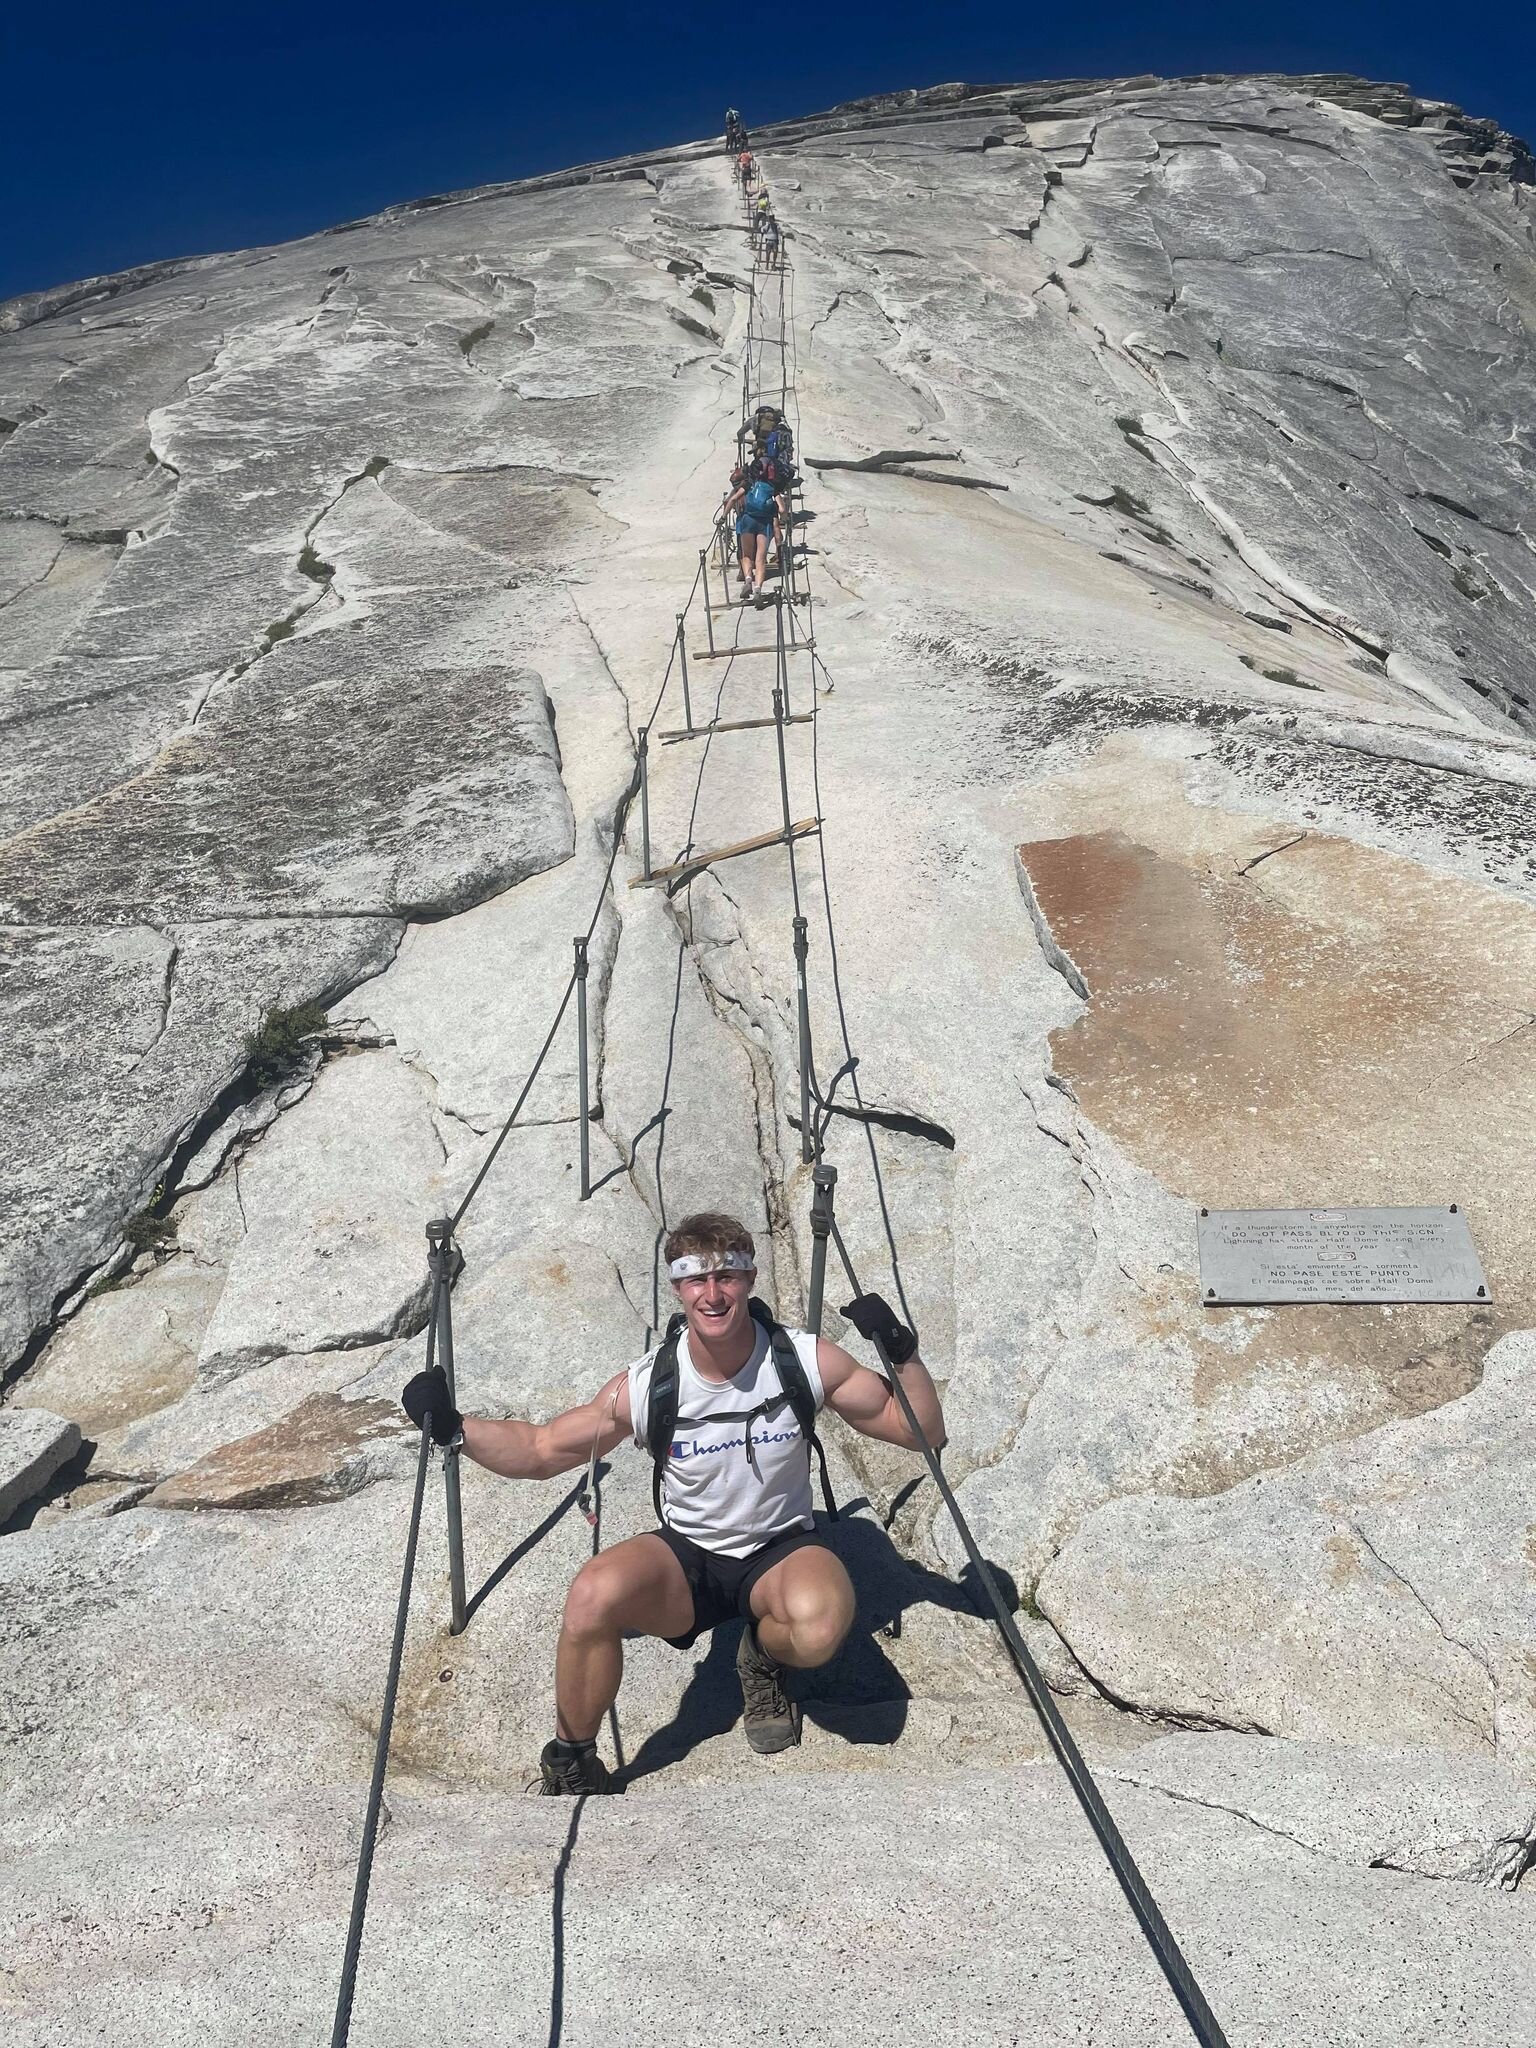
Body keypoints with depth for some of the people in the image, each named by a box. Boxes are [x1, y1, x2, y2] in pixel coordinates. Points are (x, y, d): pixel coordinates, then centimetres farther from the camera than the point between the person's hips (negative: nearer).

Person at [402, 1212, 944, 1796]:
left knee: (820, 1626, -36)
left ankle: (762, 1659, 4)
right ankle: (571, 1765, -4)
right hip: (686, 1555, 0)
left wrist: (903, 1353, -24)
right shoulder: (646, 1386, -14)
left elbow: (924, 1434, -7)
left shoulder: (807, 1360, -15)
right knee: (593, 1594, -32)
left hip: (782, 1547, 0)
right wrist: (455, 1426, -19)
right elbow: (540, 1450, -3)